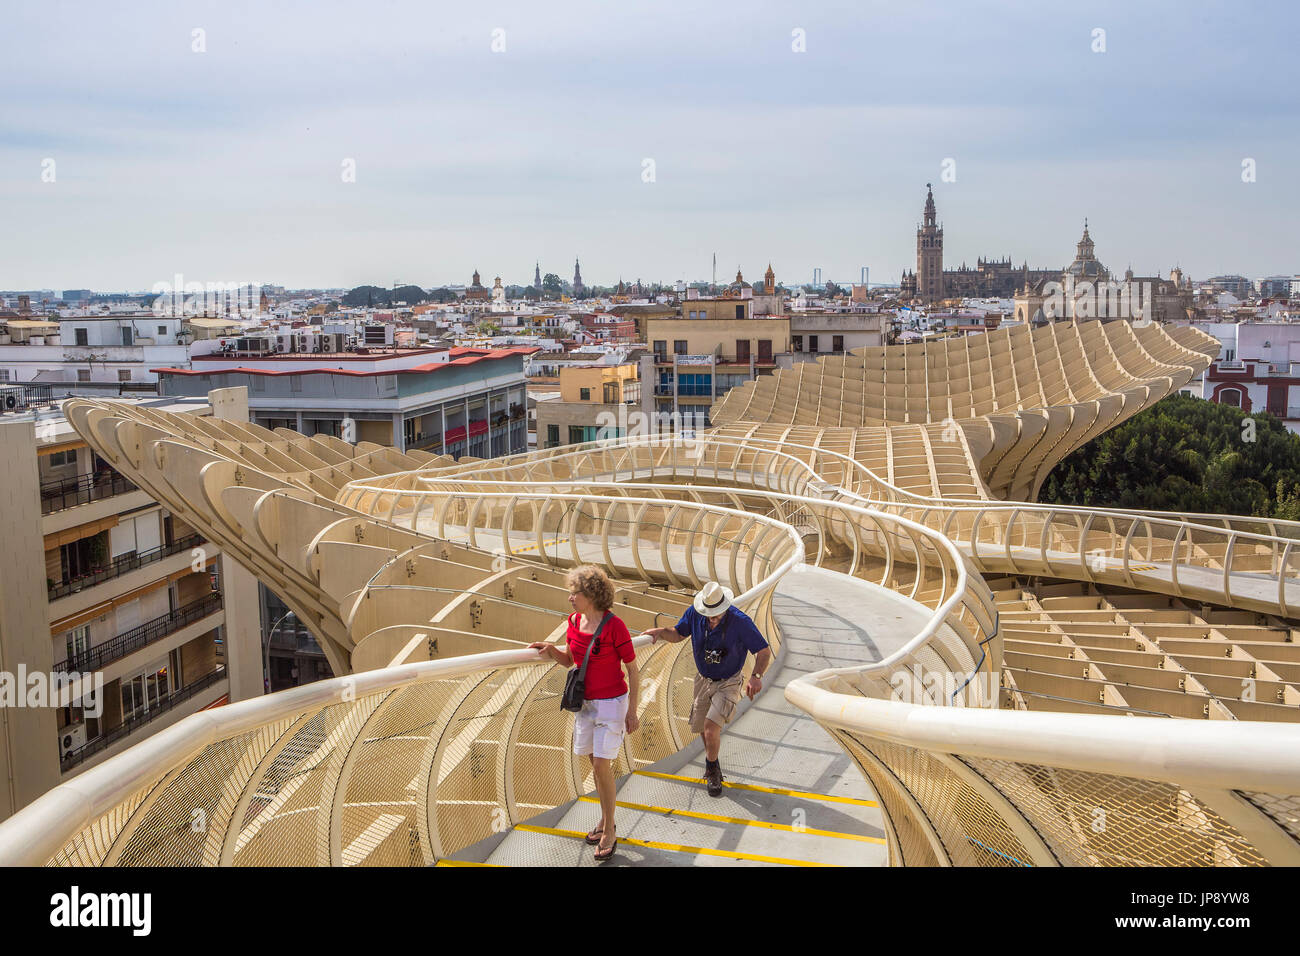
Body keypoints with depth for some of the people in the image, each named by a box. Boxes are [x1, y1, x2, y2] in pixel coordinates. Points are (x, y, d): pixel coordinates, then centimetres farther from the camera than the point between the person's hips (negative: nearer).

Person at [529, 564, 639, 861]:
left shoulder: (614, 626, -21)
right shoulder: (575, 621, -2)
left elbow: (633, 669, -13)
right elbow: (568, 660, 12)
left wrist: (632, 712, -11)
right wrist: (550, 649, -10)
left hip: (612, 702, -6)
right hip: (585, 701, 6)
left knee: (602, 766, -6)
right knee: (594, 762, 14)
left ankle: (609, 830, 10)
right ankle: (606, 820, 31)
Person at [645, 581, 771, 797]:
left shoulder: (740, 621, -26)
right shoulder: (694, 613, -15)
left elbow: (764, 652, -21)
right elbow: (678, 635, 3)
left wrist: (756, 676, -37)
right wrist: (661, 632, -18)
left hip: (729, 683, -5)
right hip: (704, 680, 5)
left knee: (711, 726, -20)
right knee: (702, 729, 14)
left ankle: (711, 768, 5)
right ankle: (714, 770, 40)